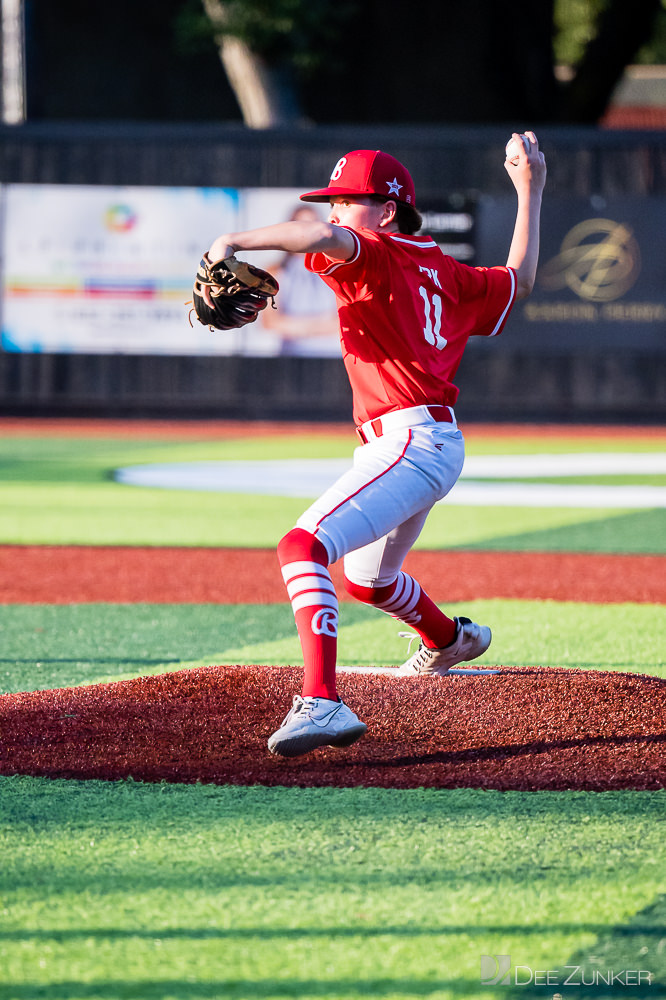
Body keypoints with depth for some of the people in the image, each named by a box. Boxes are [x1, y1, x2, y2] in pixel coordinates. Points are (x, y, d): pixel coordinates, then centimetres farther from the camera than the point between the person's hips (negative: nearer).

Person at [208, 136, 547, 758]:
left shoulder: (376, 256, -8)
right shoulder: (441, 272, 17)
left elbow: (325, 236, -31)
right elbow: (518, 282, 31)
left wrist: (235, 241, -29)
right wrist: (529, 193, 39)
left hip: (409, 442, -11)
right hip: (436, 446, 11)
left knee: (304, 546, -28)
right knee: (366, 579, 35)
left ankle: (322, 704, -43)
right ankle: (449, 641, 63)